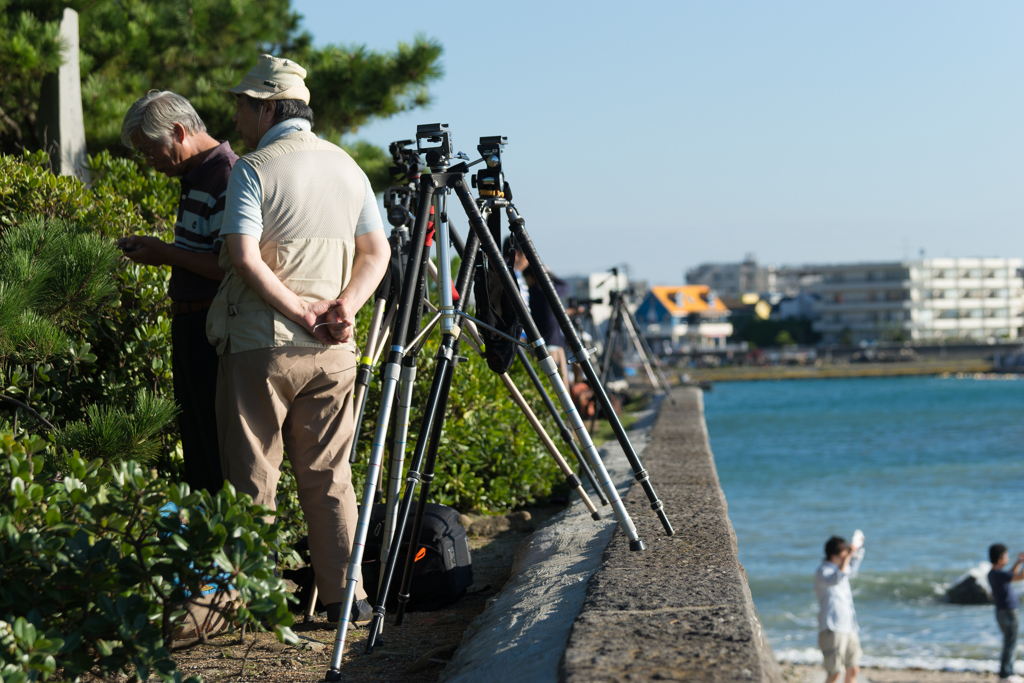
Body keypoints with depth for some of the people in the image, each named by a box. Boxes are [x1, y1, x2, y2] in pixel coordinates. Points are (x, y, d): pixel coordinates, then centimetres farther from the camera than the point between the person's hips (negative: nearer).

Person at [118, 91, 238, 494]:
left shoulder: (226, 177, -17)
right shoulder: (195, 177, 14)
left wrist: (166, 255, -15)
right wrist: (155, 248, 9)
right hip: (189, 326, 10)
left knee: (219, 451, -6)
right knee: (194, 444, 16)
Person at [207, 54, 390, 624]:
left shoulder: (253, 169, -6)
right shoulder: (348, 167, 12)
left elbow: (244, 259, -16)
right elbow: (378, 251, 10)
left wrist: (299, 311, -11)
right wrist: (343, 307, -2)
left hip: (261, 346, -5)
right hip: (333, 350, 5)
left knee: (252, 478, 2)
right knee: (329, 475, 11)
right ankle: (345, 595, 10)